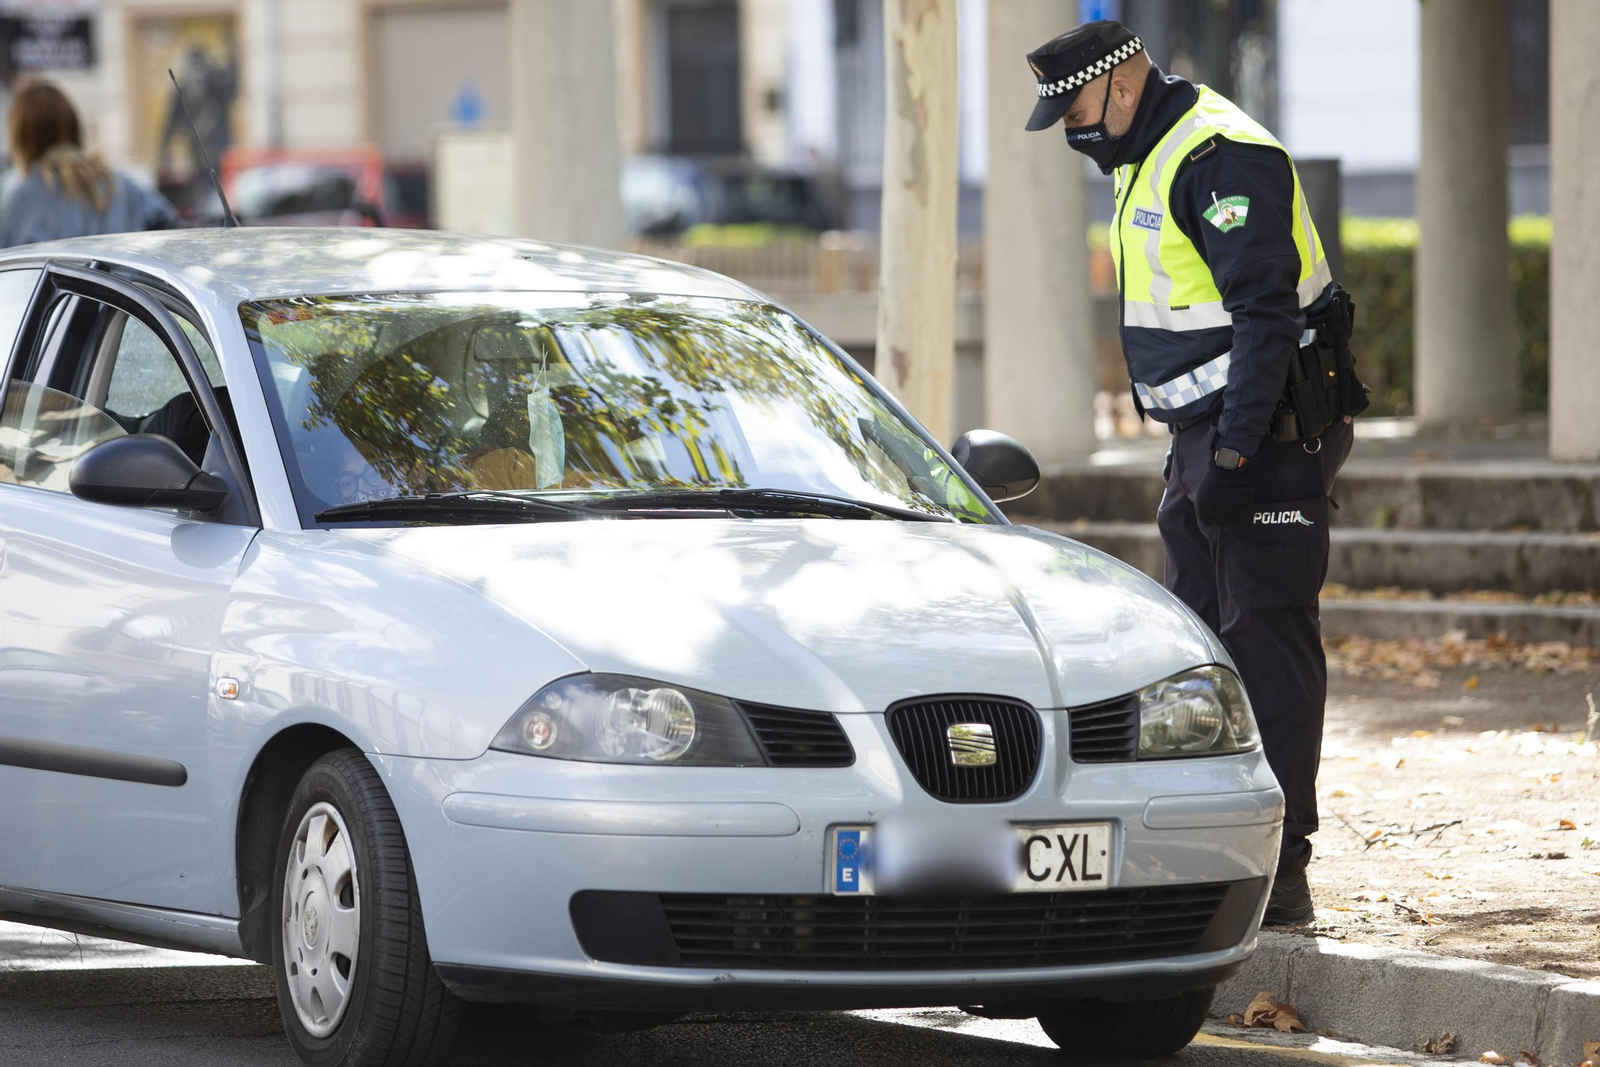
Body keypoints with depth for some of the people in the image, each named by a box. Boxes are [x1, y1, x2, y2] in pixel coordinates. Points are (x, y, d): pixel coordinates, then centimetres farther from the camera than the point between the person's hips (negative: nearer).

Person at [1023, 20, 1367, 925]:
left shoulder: (1224, 157, -16)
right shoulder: (1151, 160, 17)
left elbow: (1265, 314, -23)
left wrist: (1237, 448, -26)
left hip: (1267, 434, -11)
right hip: (1206, 438, 11)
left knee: (1267, 642, -10)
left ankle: (1277, 874, -10)